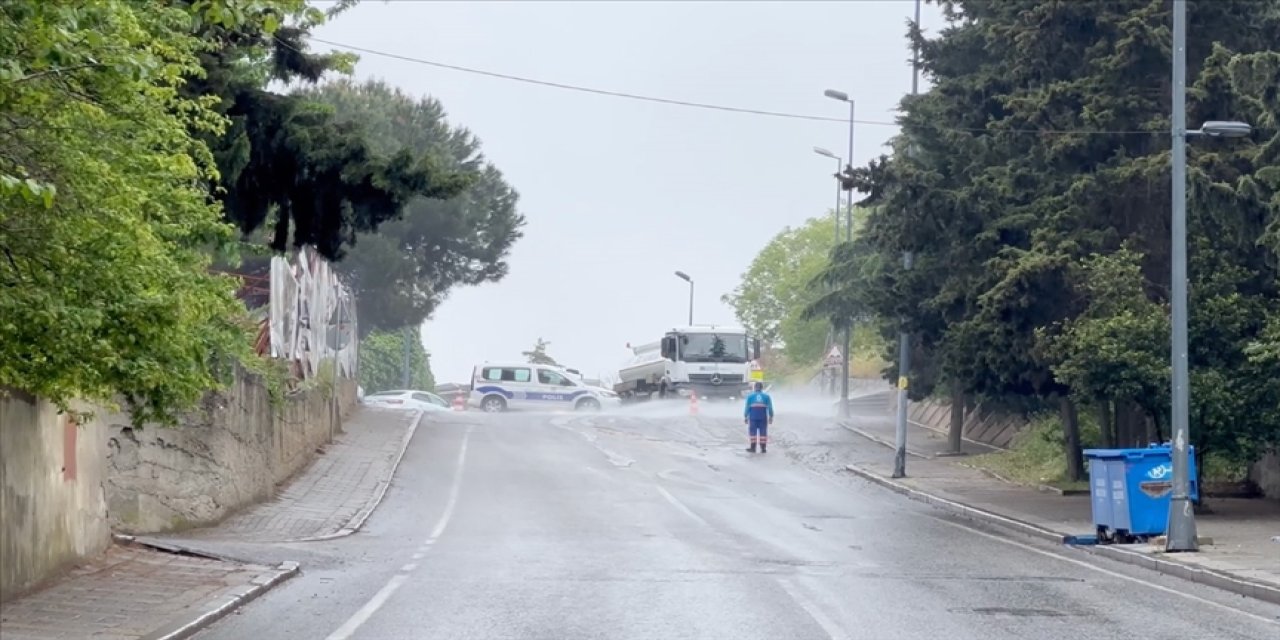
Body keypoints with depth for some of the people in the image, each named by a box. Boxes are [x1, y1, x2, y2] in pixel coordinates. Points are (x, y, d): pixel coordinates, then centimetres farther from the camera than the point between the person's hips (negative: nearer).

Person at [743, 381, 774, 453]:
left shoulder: (750, 396, 3)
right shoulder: (766, 396, 6)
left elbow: (747, 407, 1)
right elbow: (770, 408, 3)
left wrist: (745, 417, 7)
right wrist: (771, 417, 10)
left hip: (753, 417, -1)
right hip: (763, 417, 1)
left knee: (753, 431, 4)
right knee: (763, 432, 5)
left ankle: (753, 448, 3)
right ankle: (763, 448, 5)